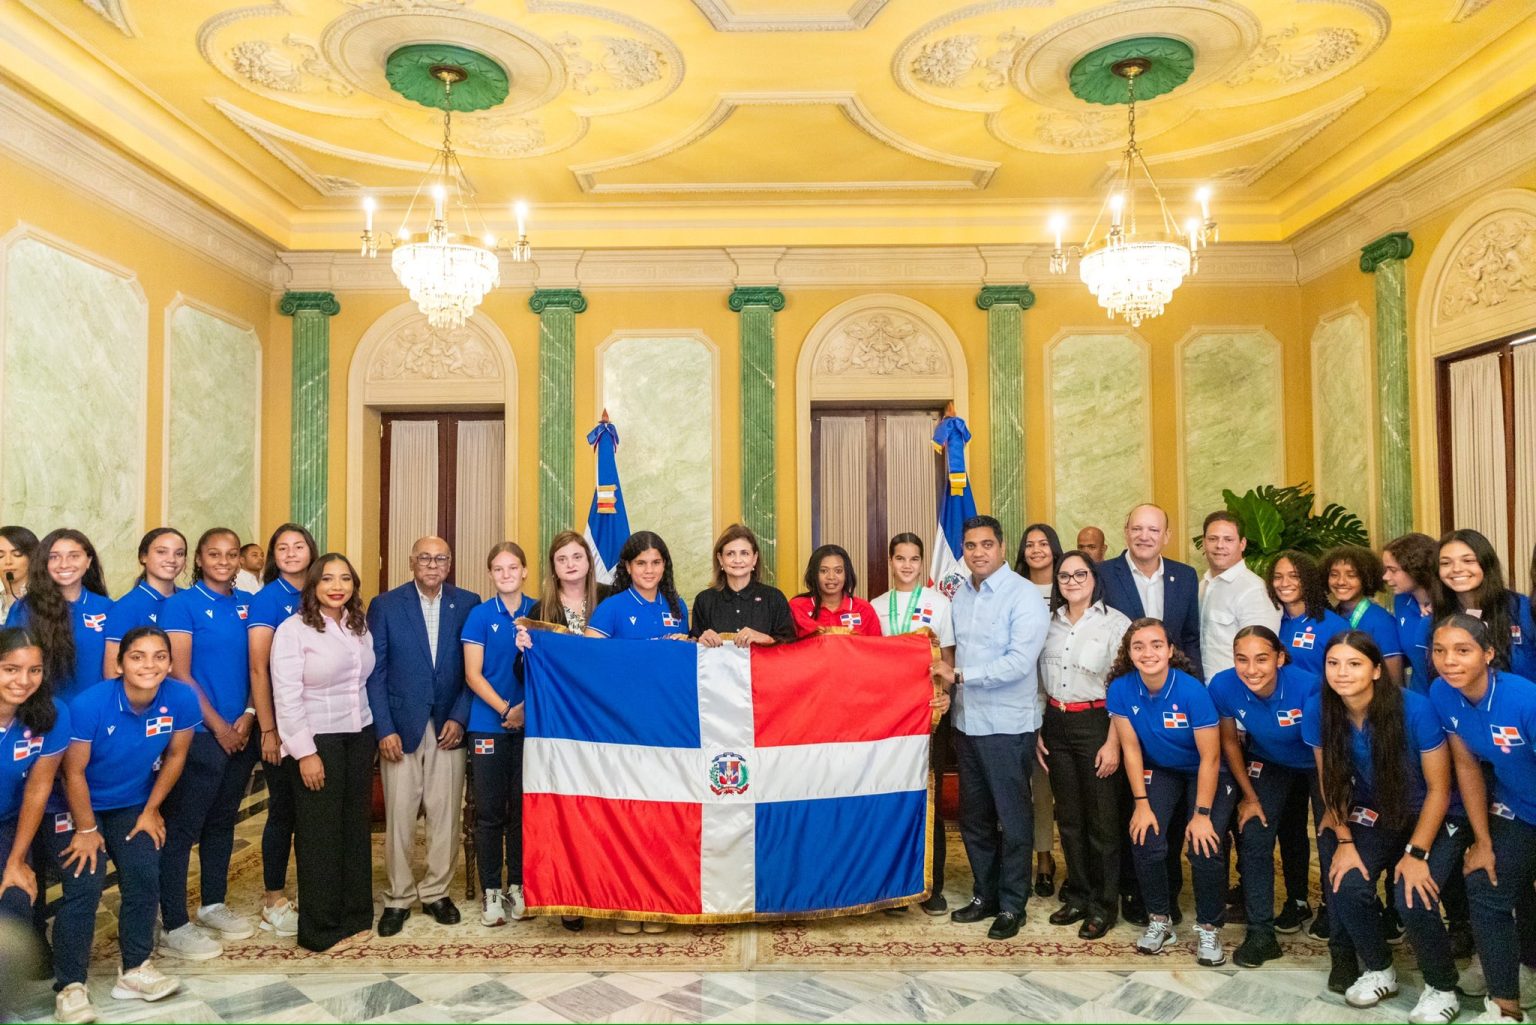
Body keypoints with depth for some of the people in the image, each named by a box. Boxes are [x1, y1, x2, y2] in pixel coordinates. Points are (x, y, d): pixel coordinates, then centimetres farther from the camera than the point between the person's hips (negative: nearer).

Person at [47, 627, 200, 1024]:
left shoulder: (182, 700, -20)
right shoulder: (89, 704, -29)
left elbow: (174, 756, -4)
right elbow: (74, 772, -19)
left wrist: (151, 811, 2)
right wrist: (87, 830, -11)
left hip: (133, 805, 3)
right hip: (78, 806, -3)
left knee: (144, 878, -6)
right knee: (84, 887, -13)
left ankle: (135, 970, 10)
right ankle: (69, 987, 0)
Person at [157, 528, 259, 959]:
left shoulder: (247, 603, 8)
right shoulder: (182, 603, -7)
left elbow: (257, 666, 9)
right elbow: (180, 674, -10)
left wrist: (247, 717, -5)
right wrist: (218, 725, -11)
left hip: (241, 732, 5)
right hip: (199, 733, -5)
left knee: (223, 821, 16)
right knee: (182, 827, 0)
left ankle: (214, 905, 29)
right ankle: (173, 925, 9)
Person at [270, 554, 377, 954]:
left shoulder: (360, 628, 8)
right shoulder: (293, 629, -10)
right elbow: (286, 697, -13)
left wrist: (375, 733, 6)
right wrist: (305, 753, -16)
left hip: (359, 739, 6)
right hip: (317, 741, -5)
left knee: (356, 827, 10)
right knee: (319, 834, 3)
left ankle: (355, 916, 23)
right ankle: (322, 929, 15)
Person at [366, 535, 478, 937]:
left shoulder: (468, 604, 3)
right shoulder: (385, 605, 0)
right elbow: (375, 673, -1)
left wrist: (459, 717, -6)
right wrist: (384, 729, -8)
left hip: (449, 726, 1)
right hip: (401, 727, -1)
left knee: (446, 815, 6)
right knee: (398, 817, 4)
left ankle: (436, 892, 23)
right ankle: (398, 897, 19)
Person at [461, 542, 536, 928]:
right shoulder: (479, 615, 0)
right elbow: (473, 674, -4)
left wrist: (526, 707, -10)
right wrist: (504, 709, -14)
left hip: (529, 723, 1)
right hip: (488, 725, -1)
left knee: (522, 808, 8)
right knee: (490, 810, 3)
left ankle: (517, 886, 21)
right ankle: (490, 891, 14)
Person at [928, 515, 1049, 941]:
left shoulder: (1024, 596, -13)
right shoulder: (960, 593, 7)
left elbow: (1020, 662, -21)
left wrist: (960, 675, -18)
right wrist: (948, 677, -1)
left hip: (1008, 725, -6)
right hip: (967, 722, 7)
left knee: (1013, 818, 6)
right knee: (973, 816, 16)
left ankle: (1011, 905, 21)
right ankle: (985, 894, 33)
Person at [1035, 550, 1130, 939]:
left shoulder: (1115, 623, -7)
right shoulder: (1049, 622, 7)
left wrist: (1113, 742, -13)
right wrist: (1037, 729, 6)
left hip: (1095, 724, -4)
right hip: (1055, 724, 5)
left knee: (1102, 820, 3)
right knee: (1068, 817, 13)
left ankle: (1102, 905, 17)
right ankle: (1077, 896, 26)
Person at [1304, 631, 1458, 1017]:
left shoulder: (1414, 709, -25)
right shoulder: (1317, 710, -15)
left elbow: (1438, 789, -15)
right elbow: (1329, 781, -2)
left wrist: (1417, 854, -17)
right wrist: (1344, 841, -8)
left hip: (1429, 819, -3)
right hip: (1372, 818, 3)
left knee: (1413, 900, -23)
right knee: (1347, 886, -20)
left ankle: (1442, 988, 7)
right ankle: (1378, 971, 10)